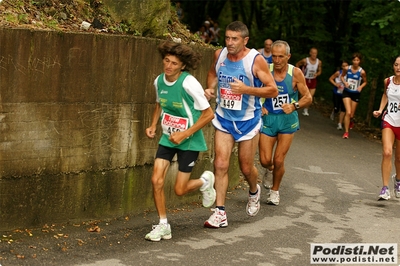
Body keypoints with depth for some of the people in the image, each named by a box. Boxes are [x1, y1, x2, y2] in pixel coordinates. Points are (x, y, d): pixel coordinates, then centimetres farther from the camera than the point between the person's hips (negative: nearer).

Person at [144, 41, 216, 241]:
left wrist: (185, 134, -21)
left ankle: (205, 181, 32)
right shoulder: (159, 81, -2)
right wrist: (153, 126, 5)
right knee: (156, 180, -8)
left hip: (189, 141, -5)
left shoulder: (188, 83, -22)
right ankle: (163, 225, 7)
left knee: (180, 190, -1)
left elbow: (208, 114, -17)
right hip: (167, 138, 5)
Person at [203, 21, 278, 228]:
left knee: (246, 167, 10)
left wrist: (246, 89, -28)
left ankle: (254, 192, 44)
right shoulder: (219, 55, -4)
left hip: (248, 120, -3)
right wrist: (210, 88, -2)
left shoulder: (256, 60, -17)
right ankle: (220, 213, -4)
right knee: (220, 164, -8)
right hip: (223, 118, 3)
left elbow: (273, 90, -16)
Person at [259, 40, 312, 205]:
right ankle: (270, 170, 36)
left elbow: (308, 97, -5)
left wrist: (295, 106, -22)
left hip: (287, 119, -1)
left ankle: (275, 191, 25)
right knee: (265, 160, -3)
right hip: (268, 119, 1)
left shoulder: (295, 73, -10)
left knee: (279, 160, 0)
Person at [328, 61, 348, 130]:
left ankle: (340, 124, 9)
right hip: (336, 93, 0)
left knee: (343, 109, -3)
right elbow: (331, 78, -2)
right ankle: (333, 112, 37)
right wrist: (335, 84, -16)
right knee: (336, 108, -1)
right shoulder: (338, 73, -14)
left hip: (344, 94, 1)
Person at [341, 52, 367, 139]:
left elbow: (365, 82, 4)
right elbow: (342, 76, 11)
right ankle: (346, 132, -4)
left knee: (351, 114, 10)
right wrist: (344, 82, -8)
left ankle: (351, 121, 49)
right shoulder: (347, 68, -8)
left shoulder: (362, 72, -13)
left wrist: (361, 86, -15)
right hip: (347, 93, 0)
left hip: (356, 94, 0)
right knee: (348, 112, -15)